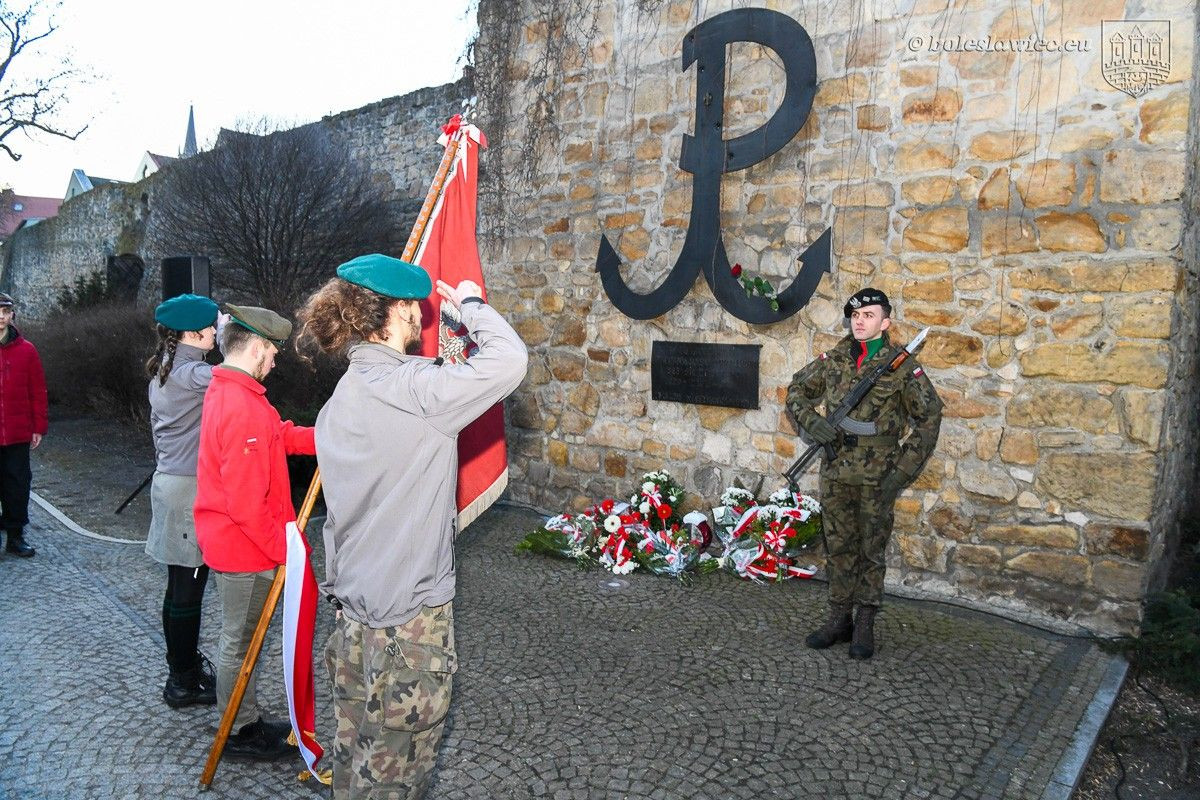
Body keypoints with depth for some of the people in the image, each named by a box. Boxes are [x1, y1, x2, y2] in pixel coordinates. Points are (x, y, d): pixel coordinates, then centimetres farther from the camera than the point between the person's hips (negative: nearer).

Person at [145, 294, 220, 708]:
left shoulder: (163, 372, 13)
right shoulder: (190, 373, -17)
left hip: (169, 480, 10)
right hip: (190, 487, -10)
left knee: (180, 583, 17)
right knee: (189, 586, -1)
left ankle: (183, 666, 29)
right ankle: (184, 682, 9)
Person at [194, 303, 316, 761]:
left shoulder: (225, 391, 7)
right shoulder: (242, 406, -26)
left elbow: (279, 436, 10)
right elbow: (245, 498, -27)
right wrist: (281, 545, -18)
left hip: (229, 539, 10)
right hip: (245, 547, -10)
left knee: (241, 636, 21)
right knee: (240, 641, 6)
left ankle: (248, 720, 35)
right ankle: (239, 733, 23)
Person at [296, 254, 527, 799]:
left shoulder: (342, 396, 8)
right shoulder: (411, 387, -20)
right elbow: (508, 361, -28)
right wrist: (471, 302, -12)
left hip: (353, 609, 9)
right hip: (408, 617, -9)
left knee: (356, 753, 21)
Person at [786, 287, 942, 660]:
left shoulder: (902, 366, -5)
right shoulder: (832, 360, 5)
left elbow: (928, 420, -2)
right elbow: (796, 391, 15)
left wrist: (902, 472, -9)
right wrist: (812, 421, -6)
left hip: (877, 476, -3)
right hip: (835, 473, 3)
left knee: (871, 550, 7)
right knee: (838, 548, 11)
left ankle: (865, 626, 19)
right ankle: (839, 619, 24)